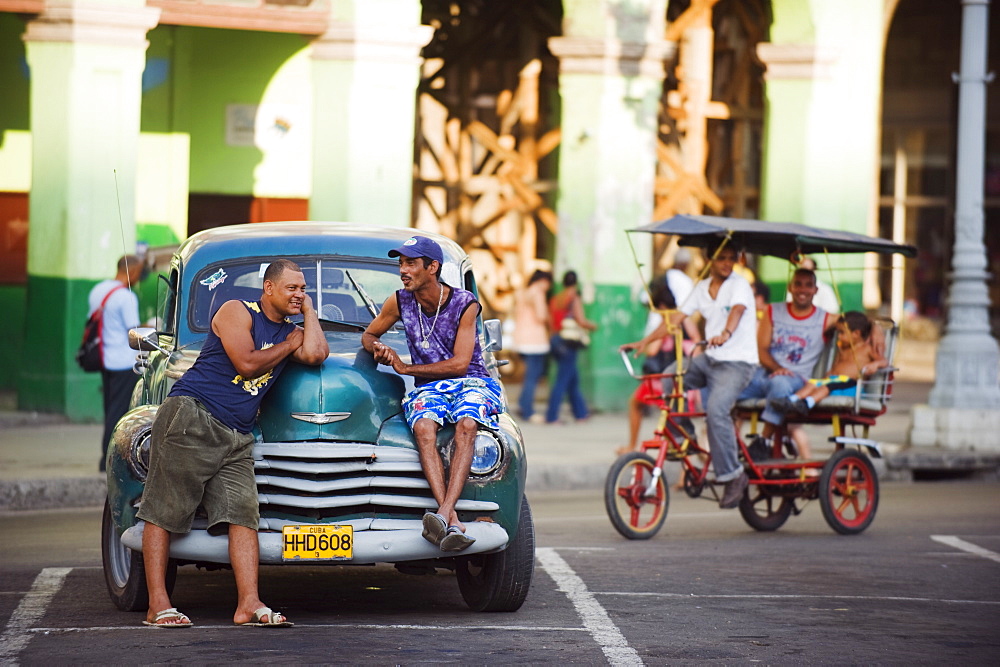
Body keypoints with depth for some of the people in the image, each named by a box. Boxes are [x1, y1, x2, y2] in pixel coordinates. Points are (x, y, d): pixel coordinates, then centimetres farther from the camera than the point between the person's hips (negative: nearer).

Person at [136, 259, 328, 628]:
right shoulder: (237, 312, -1)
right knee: (163, 511, -8)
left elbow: (316, 354, -3)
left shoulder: (291, 331, 19)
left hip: (236, 437, 7)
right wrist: (289, 344, 2)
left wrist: (308, 309, 9)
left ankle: (248, 604, -16)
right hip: (191, 416, -7)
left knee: (243, 514, -8)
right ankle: (157, 604, -10)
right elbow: (247, 364, -13)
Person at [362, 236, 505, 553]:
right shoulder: (401, 301, 2)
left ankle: (444, 514, -53)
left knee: (466, 425, -38)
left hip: (472, 382, -2)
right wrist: (376, 347, -6)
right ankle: (453, 522, -49)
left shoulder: (465, 304, -9)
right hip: (429, 388, 2)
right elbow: (369, 334, 20)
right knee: (424, 428, -34)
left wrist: (404, 368, -13)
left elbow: (460, 364, -13)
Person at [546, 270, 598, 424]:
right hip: (568, 342, -7)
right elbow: (581, 321, -16)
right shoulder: (575, 299, -9)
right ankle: (551, 416, -7)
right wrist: (593, 326, 3)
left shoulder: (555, 299, 9)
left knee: (573, 377, 17)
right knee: (563, 380, -4)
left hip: (556, 338, 7)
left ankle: (580, 412, 24)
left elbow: (550, 322, 8)